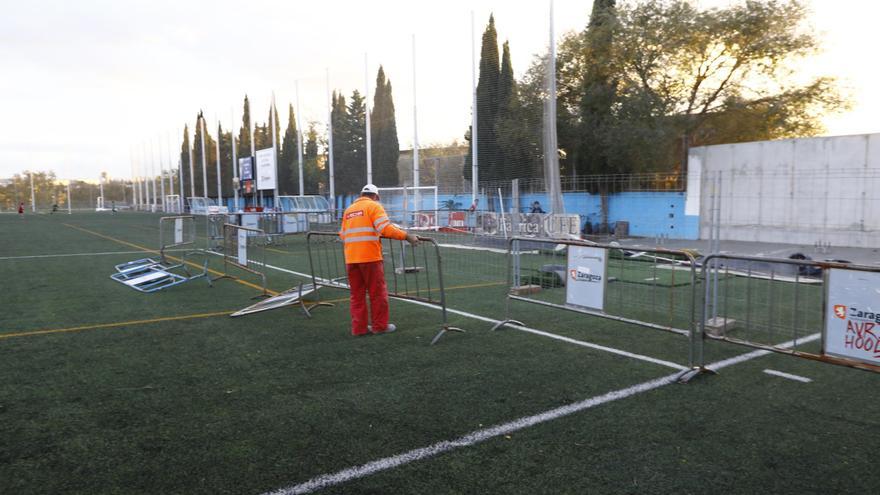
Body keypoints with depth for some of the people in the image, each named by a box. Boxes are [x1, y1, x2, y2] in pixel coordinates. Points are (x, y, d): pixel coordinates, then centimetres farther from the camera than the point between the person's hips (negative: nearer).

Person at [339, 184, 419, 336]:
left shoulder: (348, 210, 17)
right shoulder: (374, 206, 0)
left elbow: (342, 235, 17)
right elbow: (386, 228, -15)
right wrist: (406, 236, -15)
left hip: (351, 259, 6)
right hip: (370, 257, -5)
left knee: (357, 294, 12)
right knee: (377, 292, 5)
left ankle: (359, 327, 15)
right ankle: (380, 326, 12)